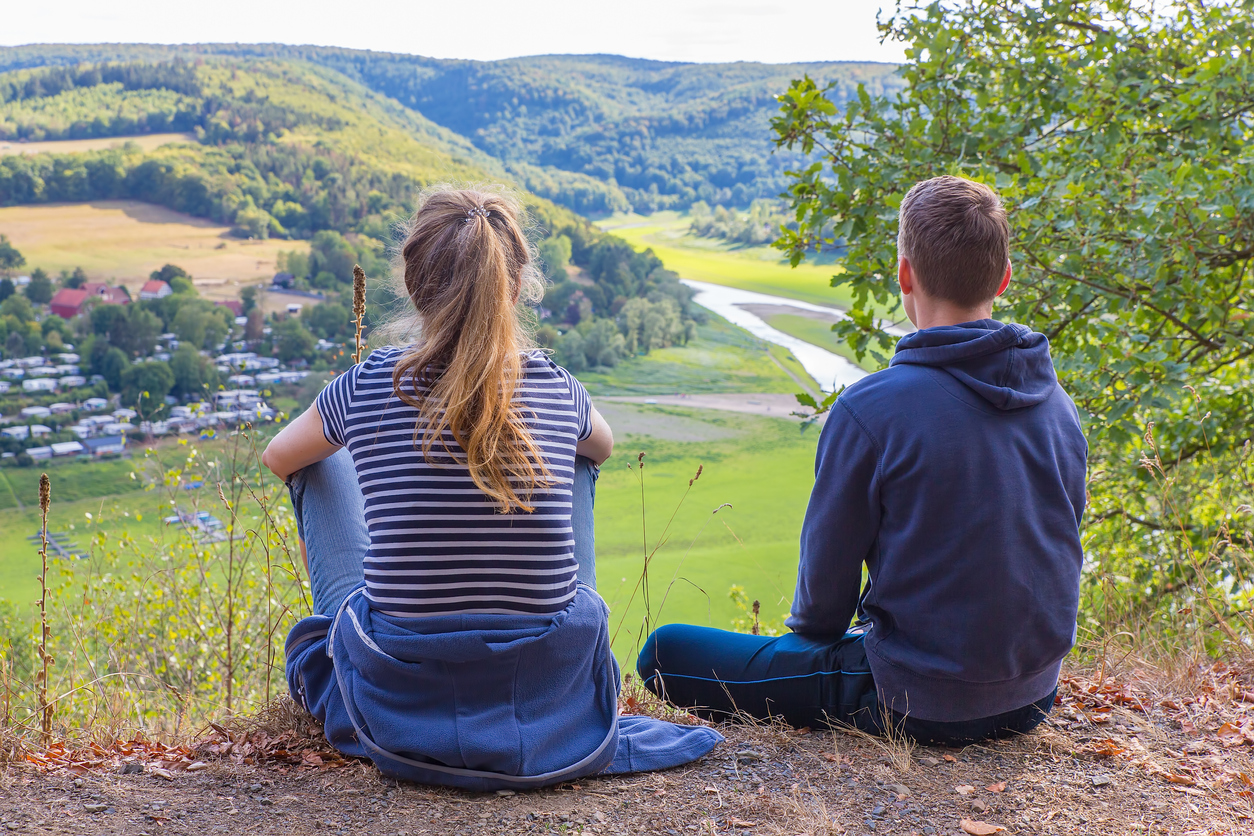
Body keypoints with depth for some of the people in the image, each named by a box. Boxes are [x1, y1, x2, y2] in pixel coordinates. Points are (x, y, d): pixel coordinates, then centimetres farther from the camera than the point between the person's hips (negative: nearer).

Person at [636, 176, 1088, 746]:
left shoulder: (871, 409, -22)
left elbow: (827, 572, -12)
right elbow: (1054, 549, 9)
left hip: (919, 704, -7)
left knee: (665, 652, -1)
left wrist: (808, 631, 12)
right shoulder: (1059, 405, -3)